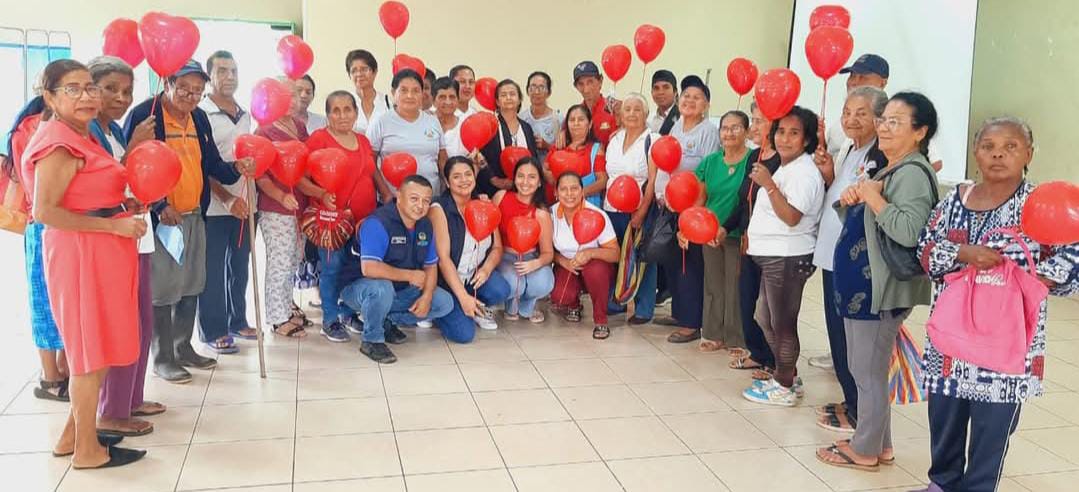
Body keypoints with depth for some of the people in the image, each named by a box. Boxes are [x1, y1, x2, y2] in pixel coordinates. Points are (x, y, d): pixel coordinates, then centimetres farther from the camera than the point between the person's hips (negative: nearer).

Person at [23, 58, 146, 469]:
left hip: (98, 250, 10)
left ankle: (73, 434, 29)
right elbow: (45, 212, -21)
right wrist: (114, 225, -19)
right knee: (92, 349, 0)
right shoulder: (59, 142, -16)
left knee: (95, 346, 17)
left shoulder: (80, 137, 14)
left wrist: (125, 208, 5)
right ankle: (87, 449, 13)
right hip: (81, 252, -10)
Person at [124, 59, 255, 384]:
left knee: (191, 285, 14)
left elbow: (211, 163, 12)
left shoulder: (200, 118, 10)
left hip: (194, 216, 7)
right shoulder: (143, 115, -12)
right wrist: (159, 206, -17)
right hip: (159, 218, -7)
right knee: (162, 289, 0)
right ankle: (162, 358, 12)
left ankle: (183, 348, 28)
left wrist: (235, 169, -8)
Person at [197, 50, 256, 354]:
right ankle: (213, 331, 11)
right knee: (213, 270, 2)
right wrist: (227, 199, -18)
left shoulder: (245, 115, 13)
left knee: (240, 266, 14)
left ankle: (237, 321, 27)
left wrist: (249, 196, 11)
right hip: (216, 206, -6)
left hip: (245, 204, 6)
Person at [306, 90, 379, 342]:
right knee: (333, 269, 2)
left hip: (364, 218, 6)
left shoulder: (363, 141, 12)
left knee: (356, 270, 13)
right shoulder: (319, 138, -7)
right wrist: (322, 194, -28)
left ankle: (348, 313, 32)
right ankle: (330, 321, 17)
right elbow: (300, 178, -12)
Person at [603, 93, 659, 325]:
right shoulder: (614, 139, 13)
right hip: (612, 209, 5)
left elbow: (653, 180, -9)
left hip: (639, 210, -5)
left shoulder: (652, 140, -4)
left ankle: (644, 309, 11)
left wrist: (641, 212, -15)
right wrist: (603, 204, 7)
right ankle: (615, 302, 22)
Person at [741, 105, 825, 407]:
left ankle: (784, 388, 13)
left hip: (788, 258, -11)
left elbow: (791, 217, -24)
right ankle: (787, 377, 31)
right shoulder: (784, 168, 17)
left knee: (782, 323, 0)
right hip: (773, 256, 11)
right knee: (766, 319, 18)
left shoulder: (804, 172, -15)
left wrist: (768, 184, -24)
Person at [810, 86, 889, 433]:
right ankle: (851, 401, 31)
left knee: (853, 335, 0)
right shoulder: (847, 150, 13)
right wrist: (828, 176, 3)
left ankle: (859, 410, 14)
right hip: (833, 254, 9)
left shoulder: (881, 158, -16)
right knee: (837, 330, 17)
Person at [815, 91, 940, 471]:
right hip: (859, 283, 10)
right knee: (864, 368, 18)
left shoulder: (913, 173, -16)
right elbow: (856, 221, 20)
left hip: (879, 289, -10)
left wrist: (873, 197, -23)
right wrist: (849, 200, 0)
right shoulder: (887, 169, 15)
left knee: (868, 371, 1)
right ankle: (878, 442, 30)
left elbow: (909, 232, -30)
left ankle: (865, 451, 15)